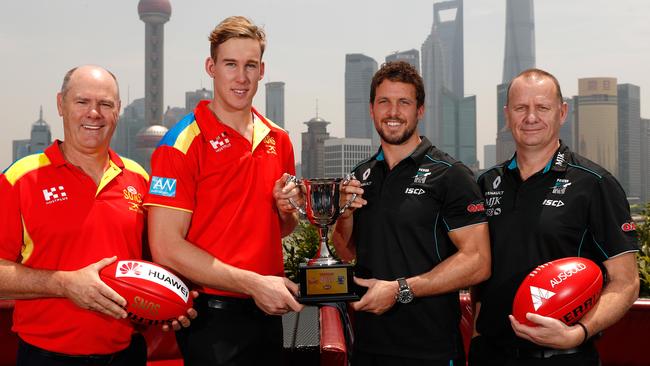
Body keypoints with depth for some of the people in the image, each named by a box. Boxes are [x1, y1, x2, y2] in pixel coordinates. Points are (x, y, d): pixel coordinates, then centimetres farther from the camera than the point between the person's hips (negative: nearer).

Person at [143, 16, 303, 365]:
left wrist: (286, 211, -3)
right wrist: (254, 284, -19)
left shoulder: (278, 139, 7)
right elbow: (166, 247, -18)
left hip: (269, 311, 6)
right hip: (213, 316, -6)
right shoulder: (183, 143, -12)